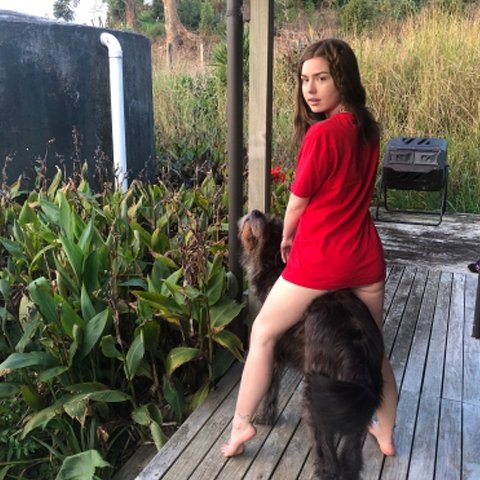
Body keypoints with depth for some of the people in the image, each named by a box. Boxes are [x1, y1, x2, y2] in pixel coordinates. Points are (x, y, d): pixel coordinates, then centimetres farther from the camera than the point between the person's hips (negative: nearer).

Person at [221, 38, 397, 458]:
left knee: (263, 333, 13)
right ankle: (386, 434, 38)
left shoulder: (322, 132, -17)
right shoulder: (367, 128, 5)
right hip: (367, 257, 7)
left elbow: (298, 202, -8)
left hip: (321, 258, -7)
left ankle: (242, 423, 22)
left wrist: (287, 239, 12)